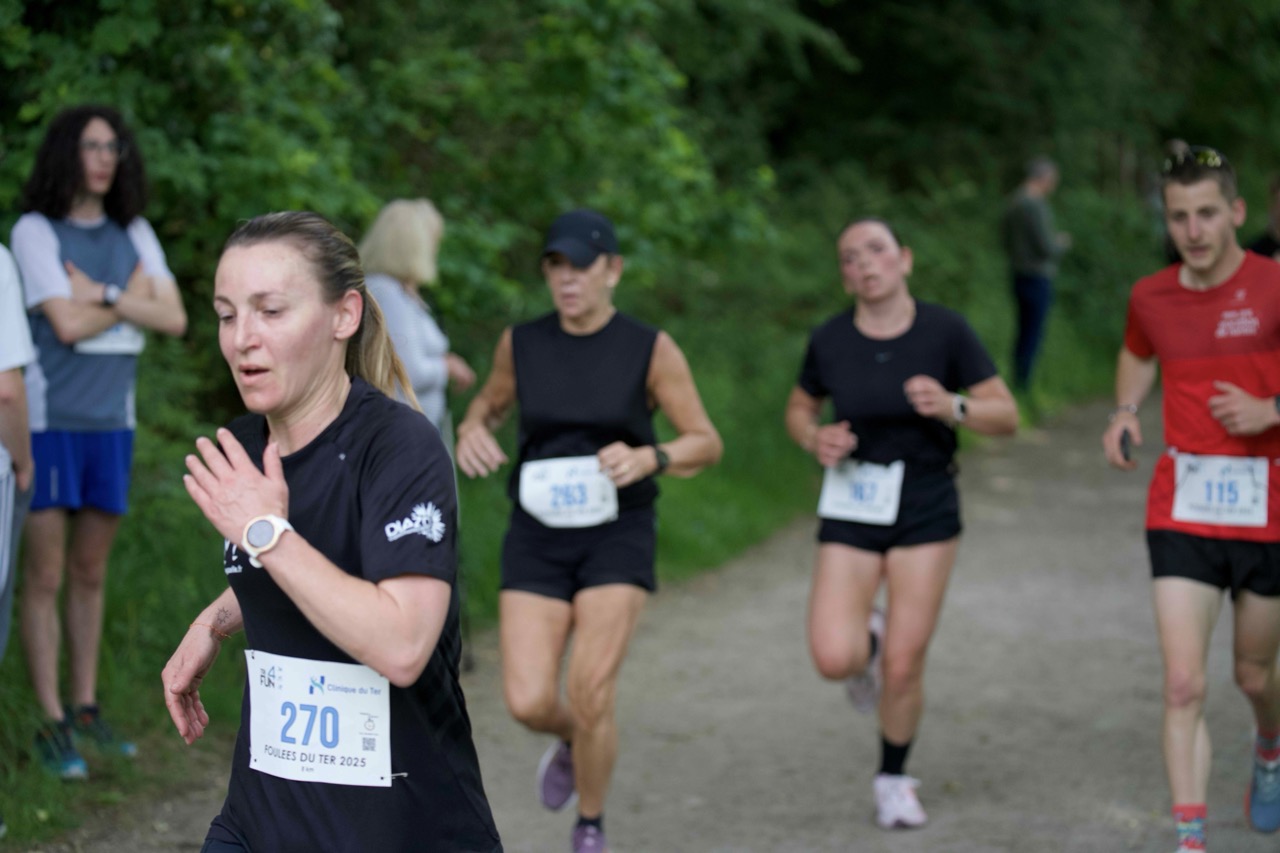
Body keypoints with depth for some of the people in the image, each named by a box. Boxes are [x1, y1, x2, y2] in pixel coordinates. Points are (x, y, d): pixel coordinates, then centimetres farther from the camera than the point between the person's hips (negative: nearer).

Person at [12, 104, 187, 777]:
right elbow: (68, 325, -17)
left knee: (90, 575, 12)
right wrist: (133, 294, -6)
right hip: (48, 420, -5)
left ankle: (85, 713, 20)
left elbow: (174, 320, -1)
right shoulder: (34, 231, -7)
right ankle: (52, 725, 1)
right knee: (44, 578, -3)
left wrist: (103, 293, -12)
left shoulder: (133, 234, 9)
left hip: (111, 423, 5)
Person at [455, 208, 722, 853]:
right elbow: (490, 402, 19)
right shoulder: (521, 342, 1)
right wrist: (471, 433, -6)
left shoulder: (652, 348, -7)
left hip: (617, 540, -2)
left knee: (589, 696, -15)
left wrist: (647, 459, -26)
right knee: (528, 704, -10)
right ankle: (573, 741, 29)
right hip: (538, 541, 2)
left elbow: (707, 445, -4)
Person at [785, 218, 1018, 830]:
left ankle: (893, 779, 27)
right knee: (834, 659, -14)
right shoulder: (829, 341, -5)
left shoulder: (946, 331, -10)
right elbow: (799, 408, 13)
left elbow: (1006, 415, -5)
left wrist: (951, 407, -24)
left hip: (926, 510, -1)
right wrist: (815, 439, -9)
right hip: (850, 509, 1)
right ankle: (868, 634, 24)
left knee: (903, 666, 0)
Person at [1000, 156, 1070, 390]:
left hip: (1019, 273, 10)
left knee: (1024, 333, 16)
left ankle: (1018, 381, 20)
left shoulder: (1014, 201, 10)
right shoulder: (1035, 206, -19)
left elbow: (1005, 238, 20)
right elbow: (1047, 247, -20)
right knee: (1033, 335, -5)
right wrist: (1063, 242, 0)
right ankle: (1024, 383, -4)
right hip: (1037, 278, -10)